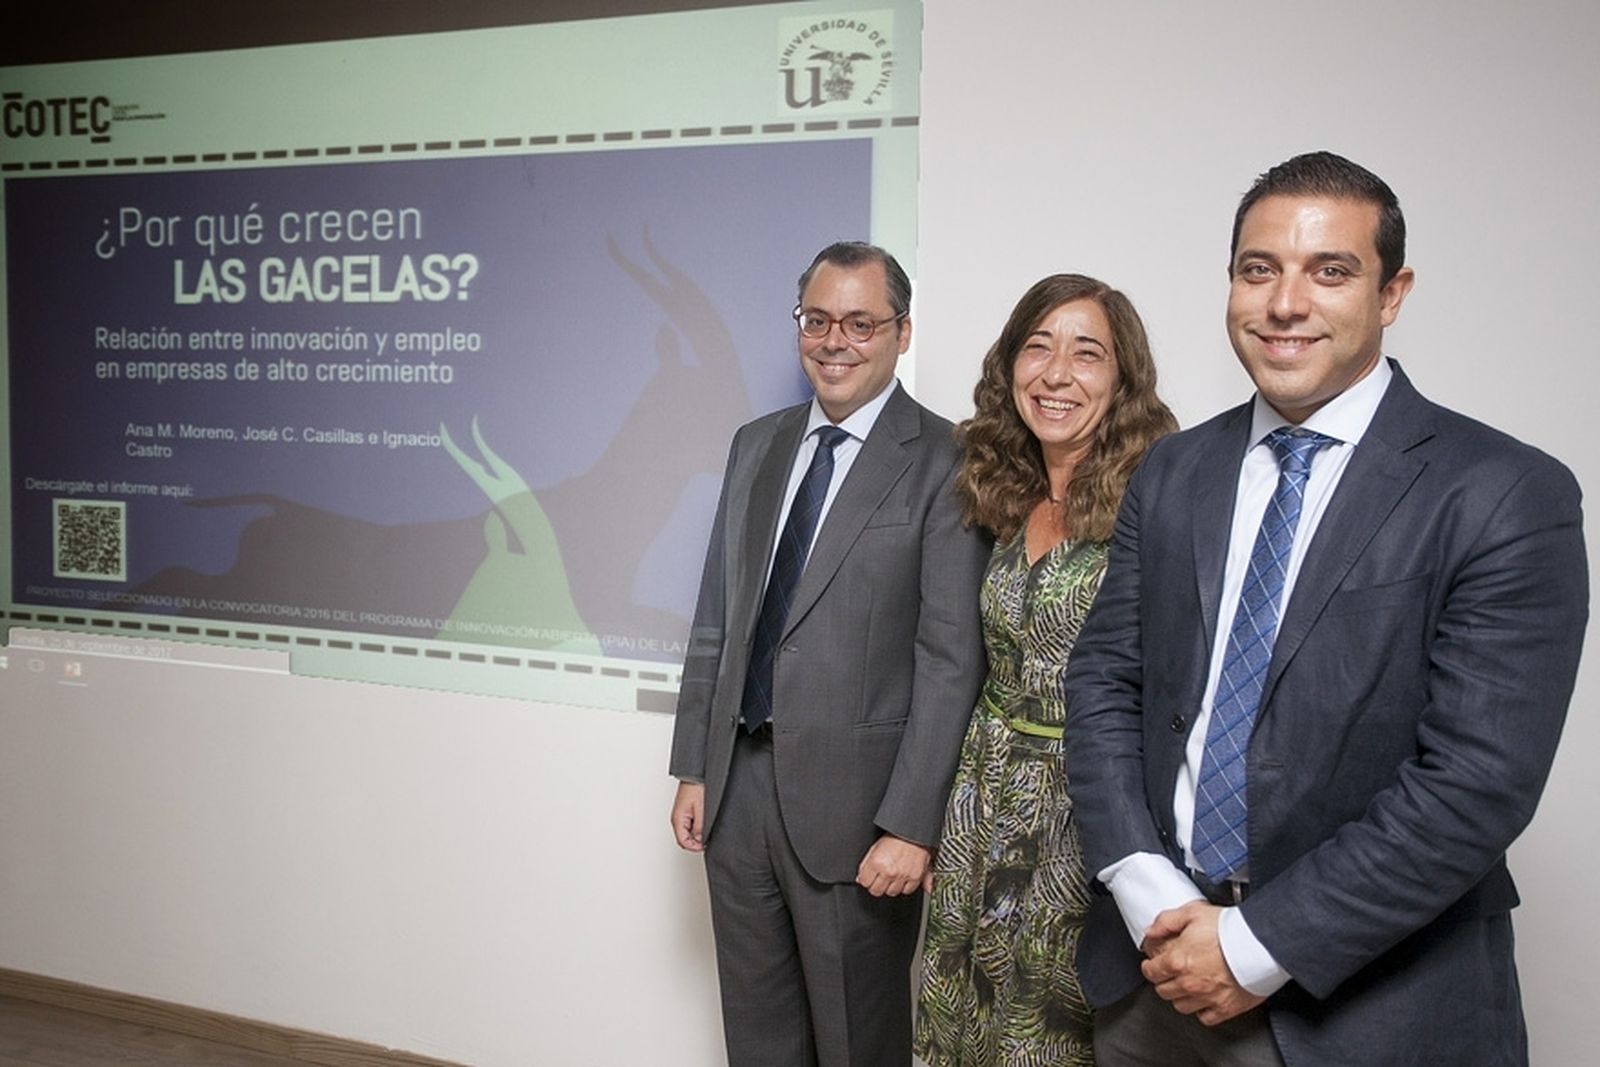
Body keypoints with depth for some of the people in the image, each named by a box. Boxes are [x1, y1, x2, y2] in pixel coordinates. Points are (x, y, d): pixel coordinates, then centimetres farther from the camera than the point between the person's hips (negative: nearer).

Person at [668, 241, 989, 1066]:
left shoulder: (942, 463, -10)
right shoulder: (756, 445, 9)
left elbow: (951, 659, -13)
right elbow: (715, 620, 11)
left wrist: (910, 826, -16)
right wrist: (692, 769, 10)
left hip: (852, 802, -5)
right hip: (738, 785, 6)